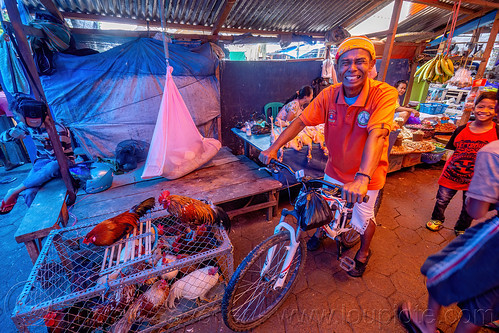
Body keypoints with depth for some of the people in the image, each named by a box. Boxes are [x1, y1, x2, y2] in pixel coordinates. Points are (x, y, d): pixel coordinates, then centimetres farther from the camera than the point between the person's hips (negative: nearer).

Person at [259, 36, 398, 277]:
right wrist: (274, 148, -23)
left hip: (366, 176, -3)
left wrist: (362, 178, -51)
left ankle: (364, 252, 48)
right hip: (335, 170, 3)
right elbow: (301, 121, -14)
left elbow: (377, 134, -38)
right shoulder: (329, 95, -13)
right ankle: (321, 231, 56)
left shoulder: (384, 94, -24)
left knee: (363, 219, 14)